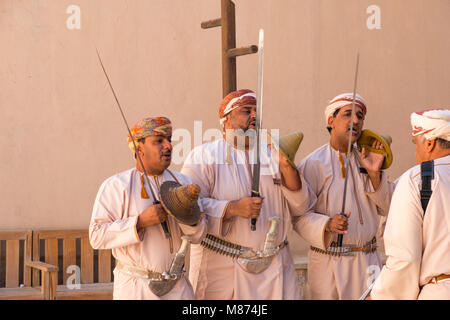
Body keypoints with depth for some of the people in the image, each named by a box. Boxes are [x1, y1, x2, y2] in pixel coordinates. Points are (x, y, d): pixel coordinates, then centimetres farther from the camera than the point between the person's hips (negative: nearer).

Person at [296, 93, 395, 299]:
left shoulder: (365, 160, 11)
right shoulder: (313, 163, -6)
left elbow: (385, 209, 6)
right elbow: (300, 216, -11)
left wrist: (374, 174, -7)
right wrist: (327, 224, -28)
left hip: (368, 260, 5)